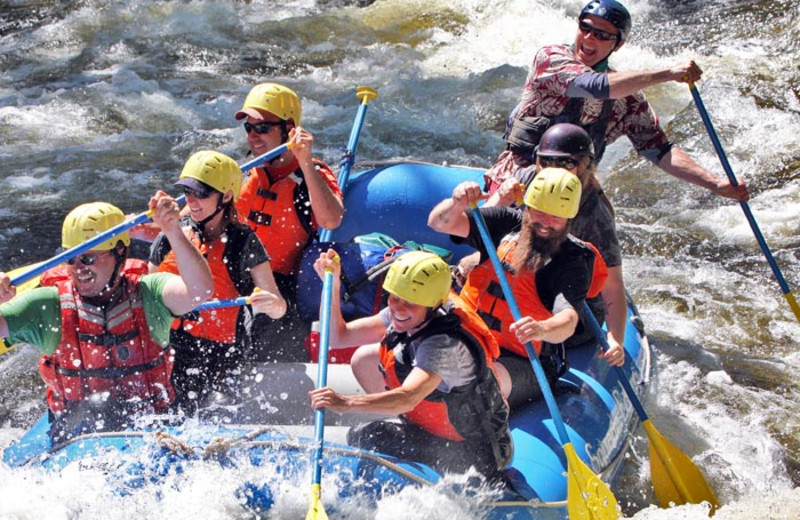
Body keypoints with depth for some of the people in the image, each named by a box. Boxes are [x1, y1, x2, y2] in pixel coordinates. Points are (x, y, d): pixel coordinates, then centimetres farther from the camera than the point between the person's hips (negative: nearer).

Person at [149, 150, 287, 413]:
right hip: (164, 349, 3)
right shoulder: (171, 236, 8)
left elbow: (279, 309, -7)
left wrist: (271, 303, -28)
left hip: (215, 356, -3)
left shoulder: (243, 243, -2)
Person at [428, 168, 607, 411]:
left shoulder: (573, 261, -8)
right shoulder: (507, 224, 5)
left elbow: (568, 321, -25)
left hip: (522, 365, -5)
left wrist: (543, 329, -48)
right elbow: (439, 223, -3)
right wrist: (457, 203, -26)